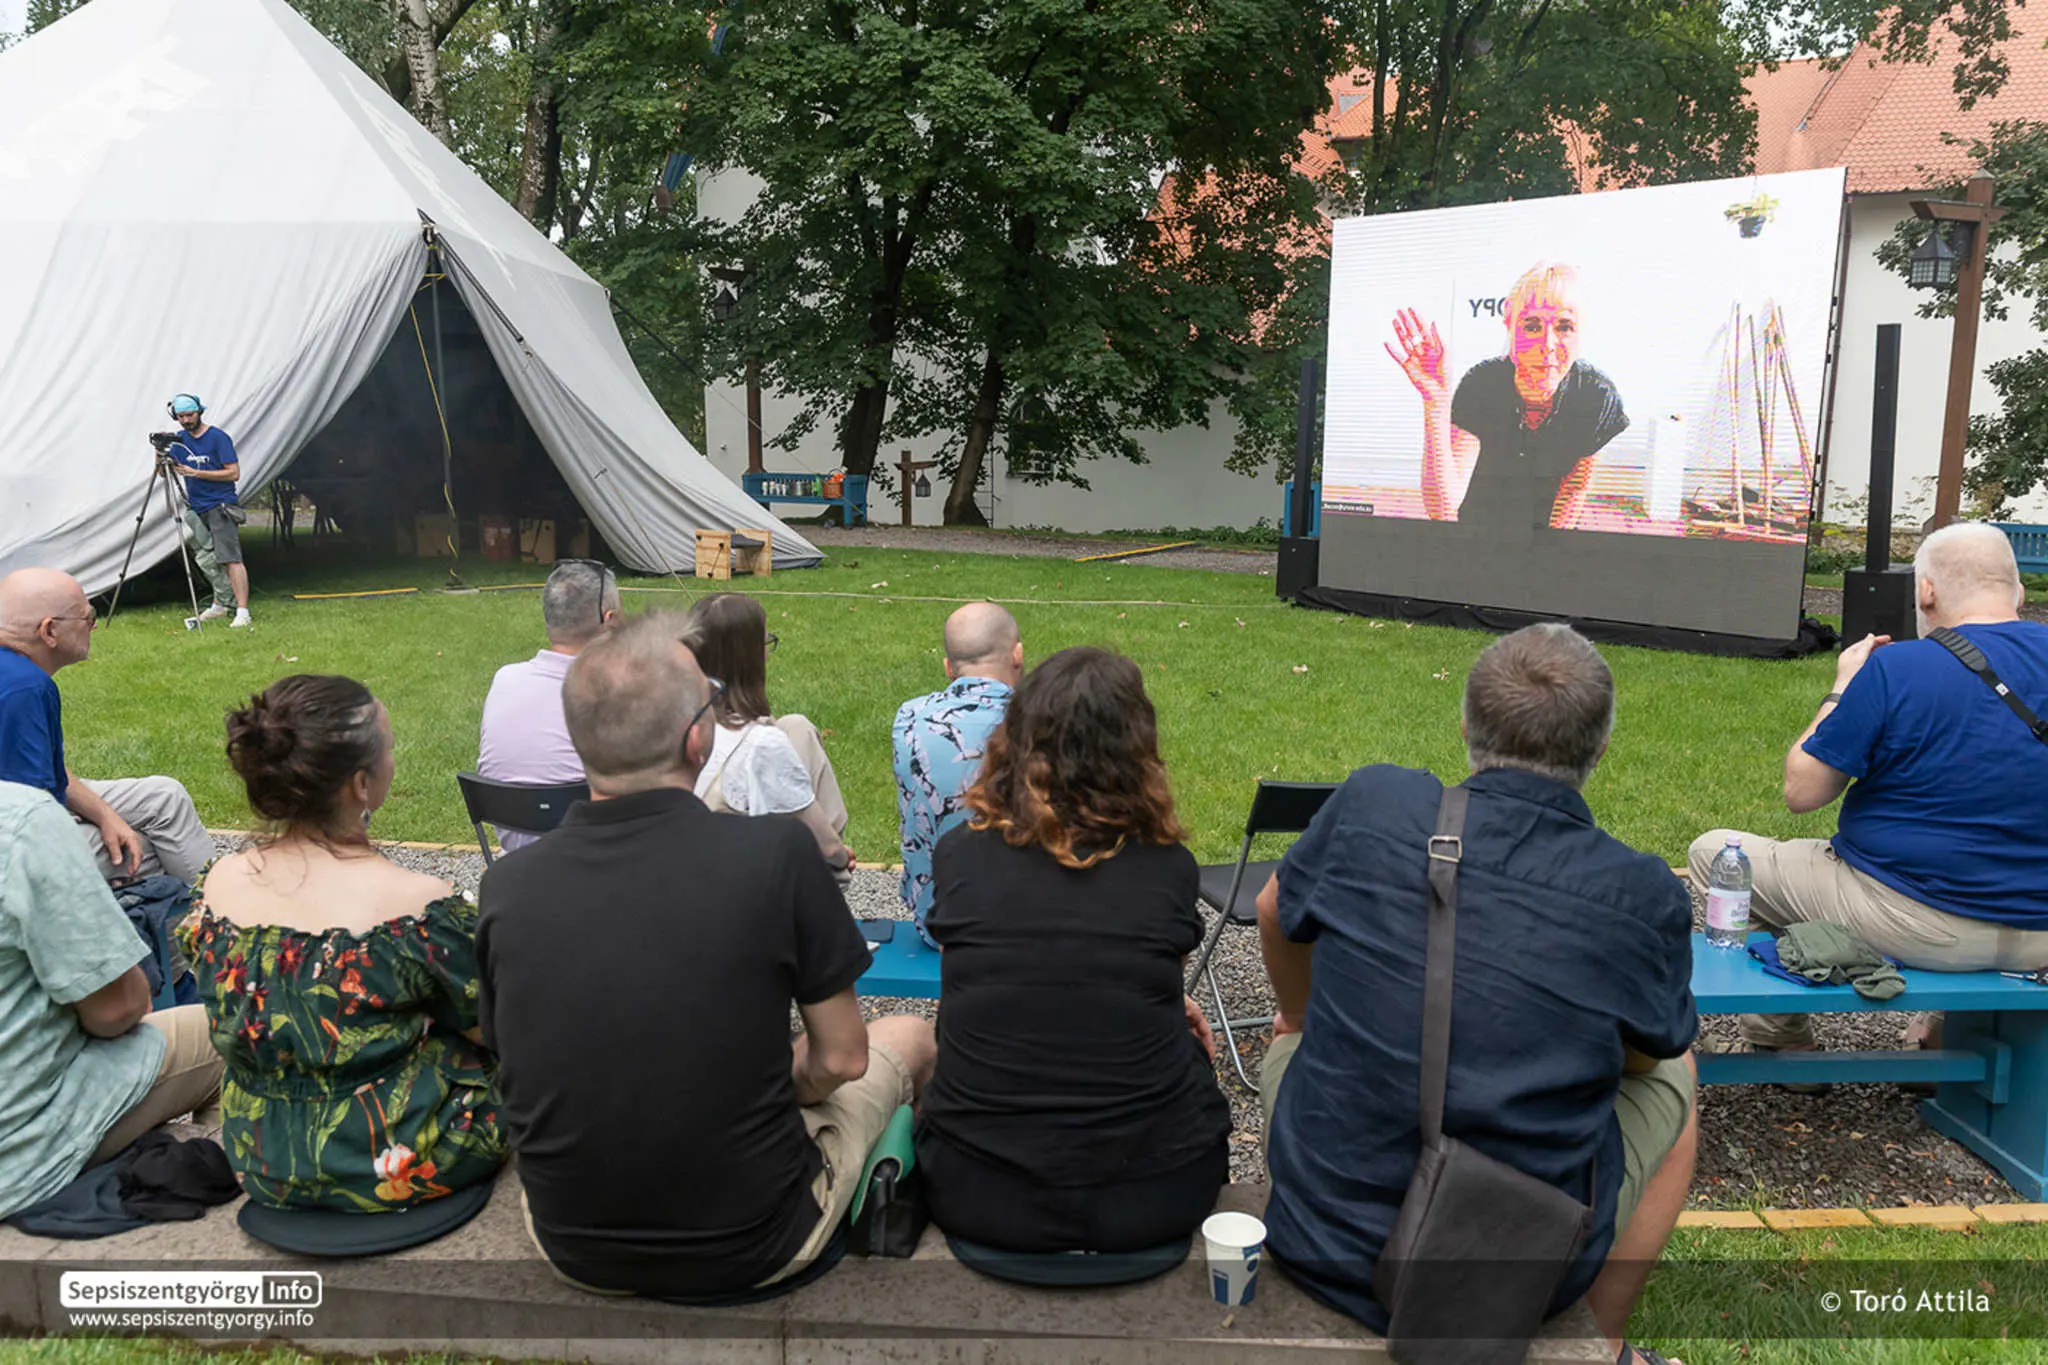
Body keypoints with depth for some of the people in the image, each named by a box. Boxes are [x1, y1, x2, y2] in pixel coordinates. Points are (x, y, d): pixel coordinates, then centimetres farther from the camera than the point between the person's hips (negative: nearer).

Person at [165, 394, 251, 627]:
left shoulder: (218, 438, -6)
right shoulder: (179, 440, 12)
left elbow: (234, 473, -12)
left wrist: (196, 473, -16)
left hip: (221, 506, -7)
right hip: (196, 509, 7)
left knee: (230, 558, -16)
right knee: (206, 559, 10)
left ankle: (243, 613, -23)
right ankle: (220, 604, 24)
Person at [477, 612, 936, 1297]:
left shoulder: (506, 886, -12)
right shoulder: (776, 852, -23)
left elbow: (520, 1067, 3)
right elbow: (841, 1058, -12)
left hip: (574, 1256, 4)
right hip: (753, 1251, -3)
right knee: (909, 1037, 21)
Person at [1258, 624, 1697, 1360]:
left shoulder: (1374, 804, -12)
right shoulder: (1646, 896, -15)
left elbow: (1277, 914, 9)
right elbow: (1645, 1052, 6)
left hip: (1320, 1242, 1)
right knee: (1674, 1078, 24)